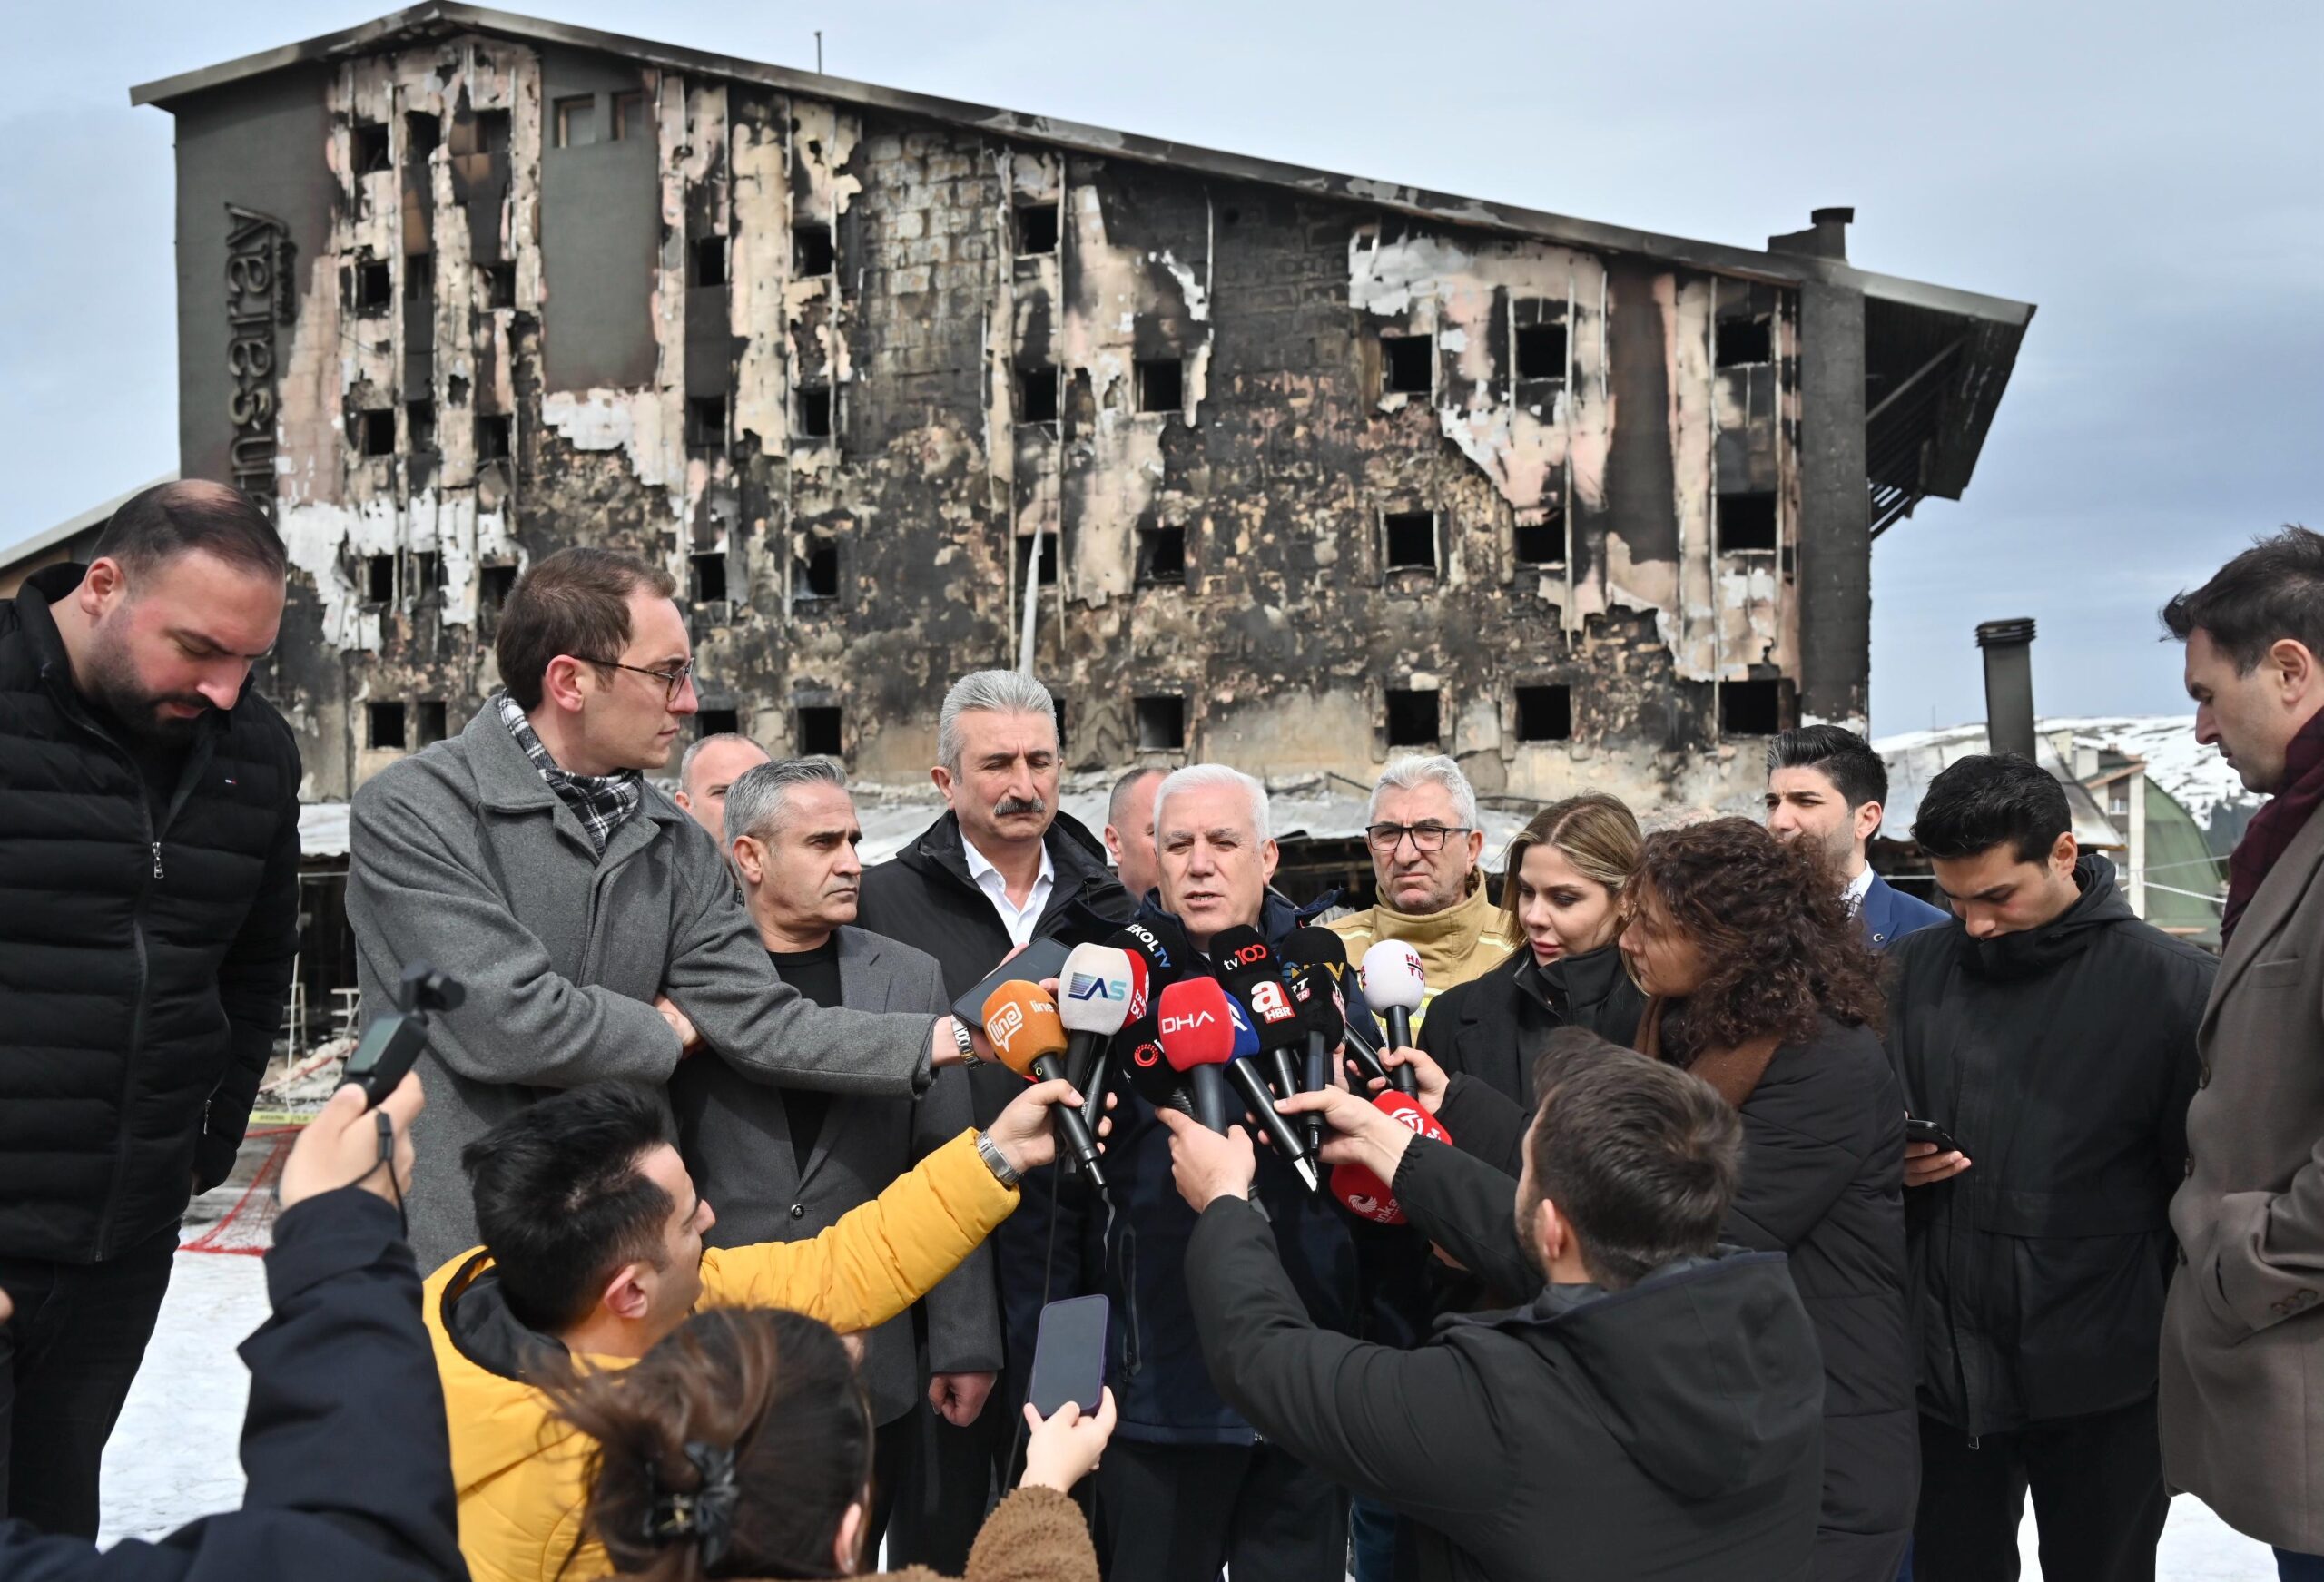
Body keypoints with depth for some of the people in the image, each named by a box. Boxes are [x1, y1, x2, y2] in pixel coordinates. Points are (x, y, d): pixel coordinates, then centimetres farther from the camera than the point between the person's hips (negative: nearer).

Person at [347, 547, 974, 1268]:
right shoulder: (412, 810, -14)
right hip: (442, 1259, -5)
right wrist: (669, 1031, -6)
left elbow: (765, 1024, -1)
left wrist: (956, 1034, -11)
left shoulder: (677, 847, 4)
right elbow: (506, 1022, -23)